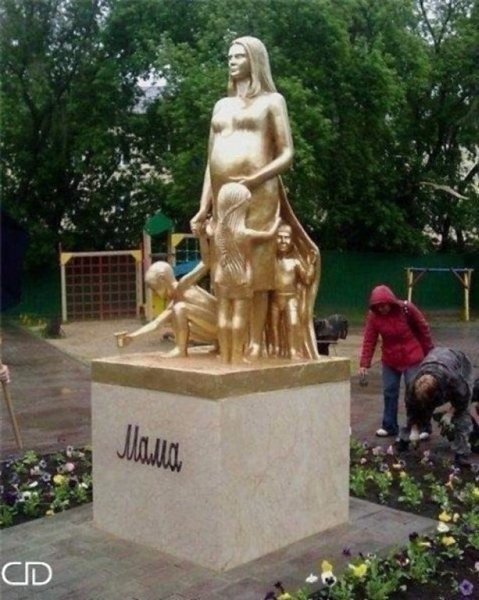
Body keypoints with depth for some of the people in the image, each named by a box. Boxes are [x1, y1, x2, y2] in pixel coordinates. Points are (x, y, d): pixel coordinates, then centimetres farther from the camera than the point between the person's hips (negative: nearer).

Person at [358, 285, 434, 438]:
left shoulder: (407, 309, -17)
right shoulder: (373, 316, -10)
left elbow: (423, 329, -6)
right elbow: (369, 340, -9)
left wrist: (428, 352, 0)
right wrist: (364, 363, -14)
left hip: (412, 358, -3)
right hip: (389, 361, 4)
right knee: (389, 392, 8)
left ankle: (424, 427, 9)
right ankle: (390, 426, 21)